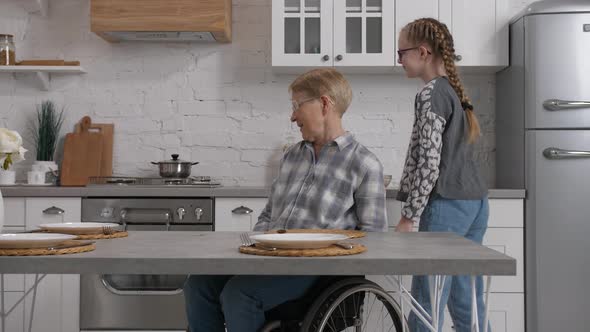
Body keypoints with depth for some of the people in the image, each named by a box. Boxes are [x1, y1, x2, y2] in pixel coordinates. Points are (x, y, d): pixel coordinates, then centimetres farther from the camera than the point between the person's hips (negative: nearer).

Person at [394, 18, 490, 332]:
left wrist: (408, 218, -13)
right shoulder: (454, 90, 17)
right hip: (474, 203, 9)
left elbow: (429, 164, -17)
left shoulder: (431, 94, -11)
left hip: (447, 206, -9)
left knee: (427, 304, -6)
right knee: (466, 300, 12)